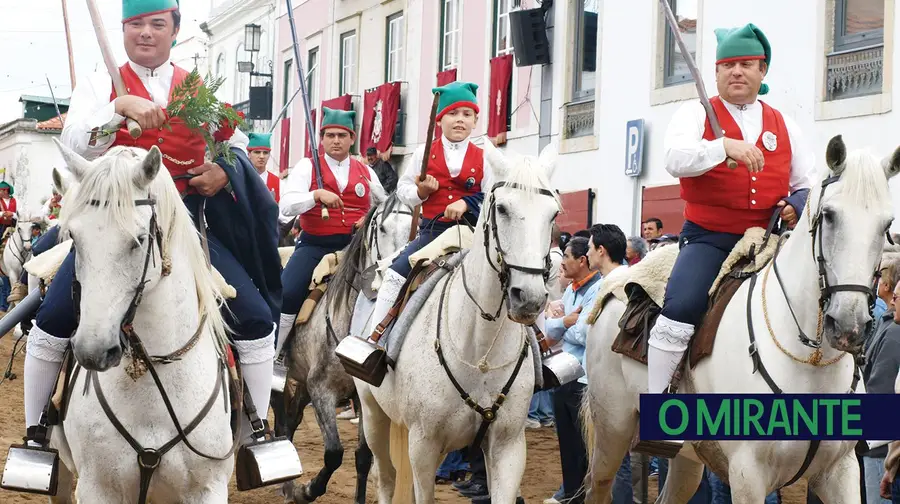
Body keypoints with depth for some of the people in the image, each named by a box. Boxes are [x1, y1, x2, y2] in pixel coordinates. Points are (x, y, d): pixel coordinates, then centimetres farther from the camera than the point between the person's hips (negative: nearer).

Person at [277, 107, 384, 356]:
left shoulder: (366, 172, 12)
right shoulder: (307, 167, 2)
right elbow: (286, 206, -11)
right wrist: (317, 195, -27)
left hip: (354, 248, 3)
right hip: (314, 246, -3)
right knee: (286, 296, -20)